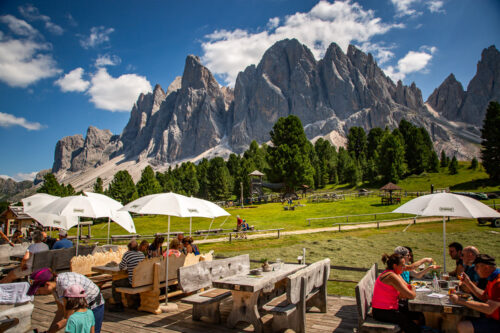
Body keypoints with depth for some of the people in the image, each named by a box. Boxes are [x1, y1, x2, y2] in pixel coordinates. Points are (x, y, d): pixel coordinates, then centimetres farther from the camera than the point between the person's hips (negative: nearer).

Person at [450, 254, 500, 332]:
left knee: (462, 327, -22)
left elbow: (489, 309, -30)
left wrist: (460, 301, -27)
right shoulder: (493, 279, 9)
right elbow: (484, 297, 18)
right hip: (491, 318, 10)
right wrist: (468, 283, 8)